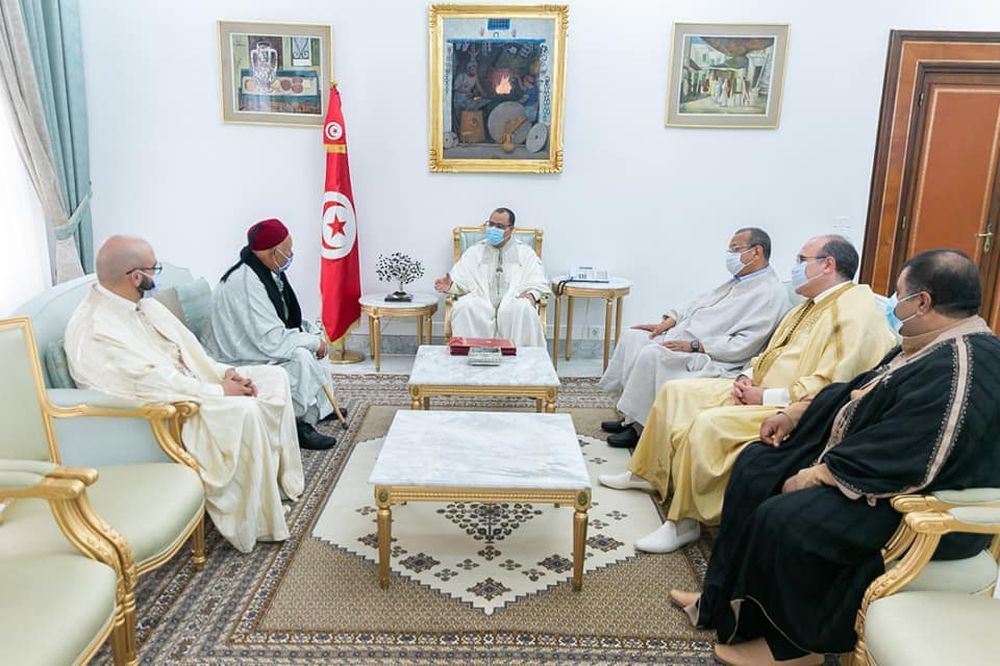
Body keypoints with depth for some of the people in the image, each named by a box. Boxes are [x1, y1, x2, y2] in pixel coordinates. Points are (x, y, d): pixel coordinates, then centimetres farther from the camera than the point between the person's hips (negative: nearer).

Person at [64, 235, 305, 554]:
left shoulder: (144, 304, 6)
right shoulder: (94, 330, -21)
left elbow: (187, 348, 11)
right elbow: (151, 382, -26)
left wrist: (225, 373, -4)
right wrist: (219, 392, -20)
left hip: (192, 386, 10)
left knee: (274, 377, 1)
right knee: (243, 413, -31)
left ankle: (279, 479, 7)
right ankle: (253, 524, -17)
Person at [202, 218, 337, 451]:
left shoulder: (268, 272, 2)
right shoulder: (245, 283, -29)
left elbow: (290, 316, 14)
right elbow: (272, 340, -33)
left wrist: (314, 333, -3)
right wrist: (314, 341, -21)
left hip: (254, 344, 11)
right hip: (236, 361, -11)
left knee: (312, 343, 15)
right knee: (301, 358, -27)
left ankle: (321, 406, 25)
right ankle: (299, 426, -13)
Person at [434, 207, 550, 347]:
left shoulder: (526, 253, 19)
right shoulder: (474, 252, 21)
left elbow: (539, 283, 10)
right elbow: (460, 280, 12)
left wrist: (531, 295, -13)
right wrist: (450, 285, -12)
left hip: (513, 305, -1)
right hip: (480, 307, 1)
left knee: (523, 309, -36)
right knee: (463, 307, -32)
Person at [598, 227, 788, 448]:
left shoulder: (771, 293, -12)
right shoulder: (738, 281, 18)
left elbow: (744, 345, -21)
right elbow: (701, 302, 20)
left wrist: (694, 346, -23)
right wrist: (669, 321, 4)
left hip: (712, 359, -10)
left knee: (652, 354, -29)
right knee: (632, 337, 2)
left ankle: (636, 426, -16)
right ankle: (628, 416, 1)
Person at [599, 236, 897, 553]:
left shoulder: (856, 312, -15)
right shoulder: (811, 306, 16)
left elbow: (832, 385, -25)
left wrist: (765, 396, -19)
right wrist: (746, 378, 3)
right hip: (755, 392, 11)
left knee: (708, 424, -31)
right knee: (676, 392, 5)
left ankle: (684, 522, -15)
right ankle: (649, 472, 18)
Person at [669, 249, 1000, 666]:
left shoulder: (963, 371, -28)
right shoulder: (933, 346, 6)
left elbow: (898, 462, -31)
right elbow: (861, 392, 18)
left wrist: (811, 478, -21)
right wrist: (797, 412, 12)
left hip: (911, 500, -11)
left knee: (782, 518, -26)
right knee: (757, 466, 7)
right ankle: (724, 600, 13)